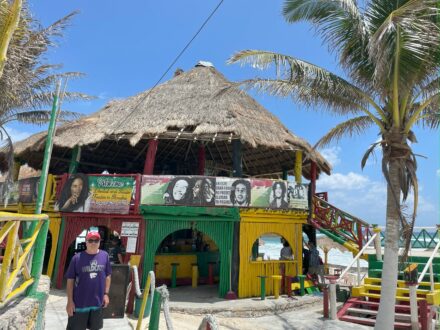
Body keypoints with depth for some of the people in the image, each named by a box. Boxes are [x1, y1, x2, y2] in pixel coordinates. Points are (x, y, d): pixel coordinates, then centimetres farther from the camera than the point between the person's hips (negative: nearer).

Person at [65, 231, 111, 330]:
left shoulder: (105, 256, -3)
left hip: (97, 302, 3)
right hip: (79, 303, -2)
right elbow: (70, 280, -6)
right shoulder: (77, 258, -11)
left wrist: (106, 294, 4)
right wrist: (70, 301, -7)